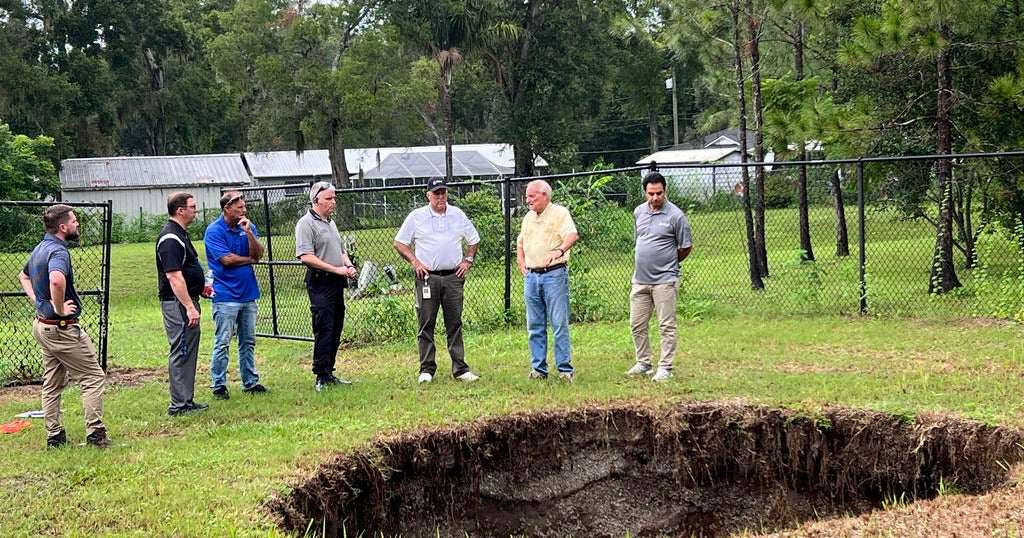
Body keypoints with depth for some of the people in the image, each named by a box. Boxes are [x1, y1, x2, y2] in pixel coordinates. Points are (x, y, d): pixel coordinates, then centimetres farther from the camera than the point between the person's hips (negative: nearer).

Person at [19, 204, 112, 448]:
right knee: (93, 378, -1)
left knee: (52, 383, 15)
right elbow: (56, 280, -44)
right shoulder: (58, 251, -21)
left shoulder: (40, 248, 10)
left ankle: (54, 435, 19)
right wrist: (60, 309, -27)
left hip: (42, 325, 10)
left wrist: (38, 300, 15)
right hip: (62, 328, -10)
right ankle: (95, 433, -3)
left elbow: (24, 275, 29)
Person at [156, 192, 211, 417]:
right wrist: (189, 307, -26)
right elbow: (173, 276, -24)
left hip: (186, 299, 11)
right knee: (181, 352, -7)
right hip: (177, 303, -11)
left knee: (189, 351, 14)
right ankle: (179, 405, -3)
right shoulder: (170, 238, -19)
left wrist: (199, 287, 23)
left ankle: (186, 401, 21)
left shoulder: (180, 234, 14)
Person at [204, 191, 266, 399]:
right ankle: (218, 385, 4)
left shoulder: (248, 226, 7)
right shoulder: (214, 231, -9)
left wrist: (248, 232, -15)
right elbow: (227, 259, -16)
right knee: (222, 343, -4)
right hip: (226, 295, -6)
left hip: (248, 293, 6)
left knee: (248, 342, 12)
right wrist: (250, 259, -2)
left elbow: (259, 254, -3)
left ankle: (250, 382, 20)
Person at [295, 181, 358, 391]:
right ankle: (321, 377, -7)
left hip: (337, 283, 9)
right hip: (320, 283, -9)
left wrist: (349, 266, 7)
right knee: (323, 330, -10)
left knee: (336, 330, 10)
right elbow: (306, 256, -19)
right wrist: (336, 269, -17)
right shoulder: (306, 224, -9)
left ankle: (329, 373, 17)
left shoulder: (330, 222, 20)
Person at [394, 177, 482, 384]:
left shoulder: (458, 215, 10)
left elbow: (473, 239, 21)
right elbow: (400, 243, 6)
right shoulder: (416, 217, 1)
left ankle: (460, 369, 7)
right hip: (427, 276, -2)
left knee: (455, 324, 4)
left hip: (453, 276, 2)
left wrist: (468, 260, 7)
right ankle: (426, 369, 5)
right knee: (426, 324, -1)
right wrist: (414, 261, -5)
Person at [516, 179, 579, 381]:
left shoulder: (560, 213, -4)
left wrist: (559, 251, -38)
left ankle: (565, 369, -1)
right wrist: (521, 263, 13)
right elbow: (520, 242, 30)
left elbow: (572, 235, -20)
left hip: (554, 275, -6)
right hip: (531, 276, 7)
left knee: (559, 324, -5)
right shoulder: (528, 217, 17)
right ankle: (539, 368, 14)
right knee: (535, 326, 8)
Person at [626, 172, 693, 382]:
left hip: (664, 280, -6)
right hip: (640, 279, 6)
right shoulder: (639, 212, 8)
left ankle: (665, 367, 5)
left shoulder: (675, 215, -10)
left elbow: (685, 247, -2)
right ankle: (643, 363, 23)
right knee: (637, 325, 11)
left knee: (666, 326, -1)